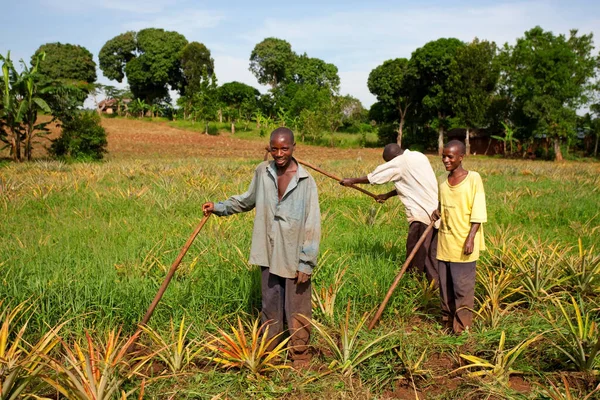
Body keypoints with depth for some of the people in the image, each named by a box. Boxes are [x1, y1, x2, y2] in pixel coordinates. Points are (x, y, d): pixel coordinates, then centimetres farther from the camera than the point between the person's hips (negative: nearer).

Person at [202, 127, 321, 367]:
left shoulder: (305, 181, -12)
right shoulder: (262, 172, 1)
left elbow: (312, 224, -11)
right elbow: (249, 200, 19)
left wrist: (306, 262, -13)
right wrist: (219, 207, 11)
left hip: (295, 257, -4)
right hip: (269, 254, 4)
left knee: (297, 309, 7)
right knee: (270, 305, 18)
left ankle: (299, 353, 25)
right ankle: (268, 350, 34)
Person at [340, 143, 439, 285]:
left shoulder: (399, 163, -10)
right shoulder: (419, 156, 14)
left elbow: (373, 177, -1)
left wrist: (352, 181, 11)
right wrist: (388, 195, 26)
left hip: (421, 214, -8)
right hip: (437, 212, 8)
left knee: (416, 254, 4)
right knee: (433, 254, 12)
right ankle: (436, 283, 15)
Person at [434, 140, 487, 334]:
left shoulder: (473, 179, -7)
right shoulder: (443, 184, 9)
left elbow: (478, 212, -11)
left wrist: (470, 238, -18)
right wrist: (437, 213, 0)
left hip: (463, 244, -6)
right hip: (445, 243, 6)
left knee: (462, 287, 0)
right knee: (445, 285, 12)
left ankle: (461, 326, 11)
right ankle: (447, 321, 25)